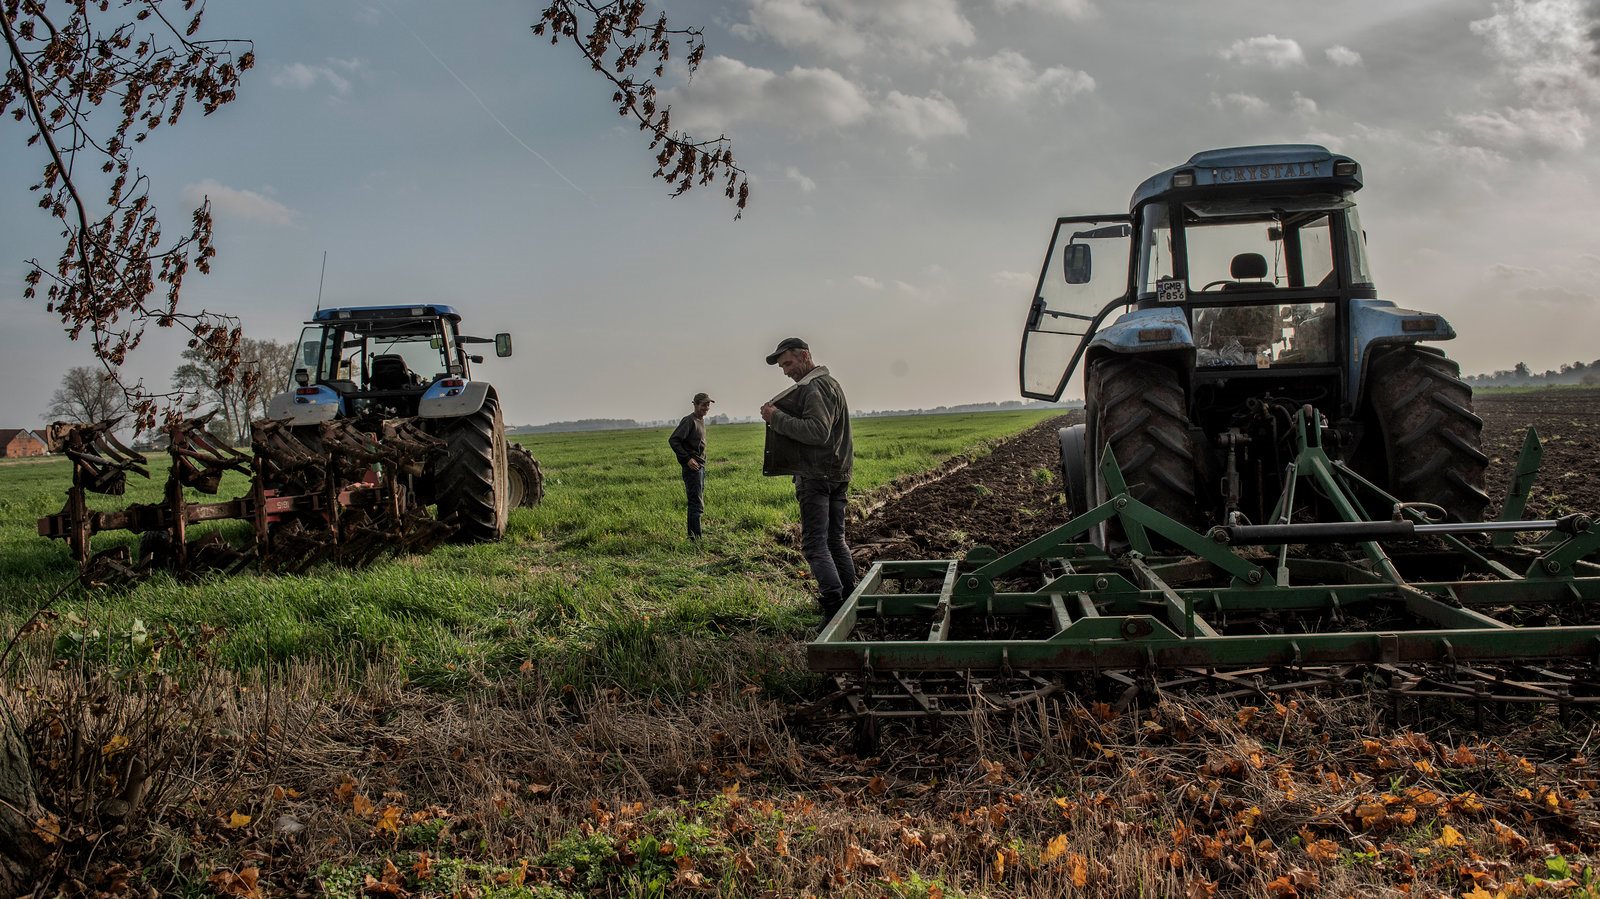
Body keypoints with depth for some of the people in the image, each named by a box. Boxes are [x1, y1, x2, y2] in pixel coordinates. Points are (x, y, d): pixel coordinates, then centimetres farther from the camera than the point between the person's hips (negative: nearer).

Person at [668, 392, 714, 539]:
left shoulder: (701, 421, 15)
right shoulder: (689, 421, -13)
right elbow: (673, 440, -20)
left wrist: (702, 462, 12)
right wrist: (687, 459, -21)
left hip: (700, 466, 10)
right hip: (692, 467, -10)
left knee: (698, 503, 13)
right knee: (696, 505, -10)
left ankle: (694, 537, 21)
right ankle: (695, 538, -9)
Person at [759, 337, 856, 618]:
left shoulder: (813, 387, -13)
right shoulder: (832, 383, 20)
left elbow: (817, 431, -25)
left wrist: (777, 418, -20)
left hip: (816, 476, -10)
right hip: (838, 475, 10)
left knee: (815, 544, -8)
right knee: (836, 540, 15)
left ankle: (833, 606, -13)